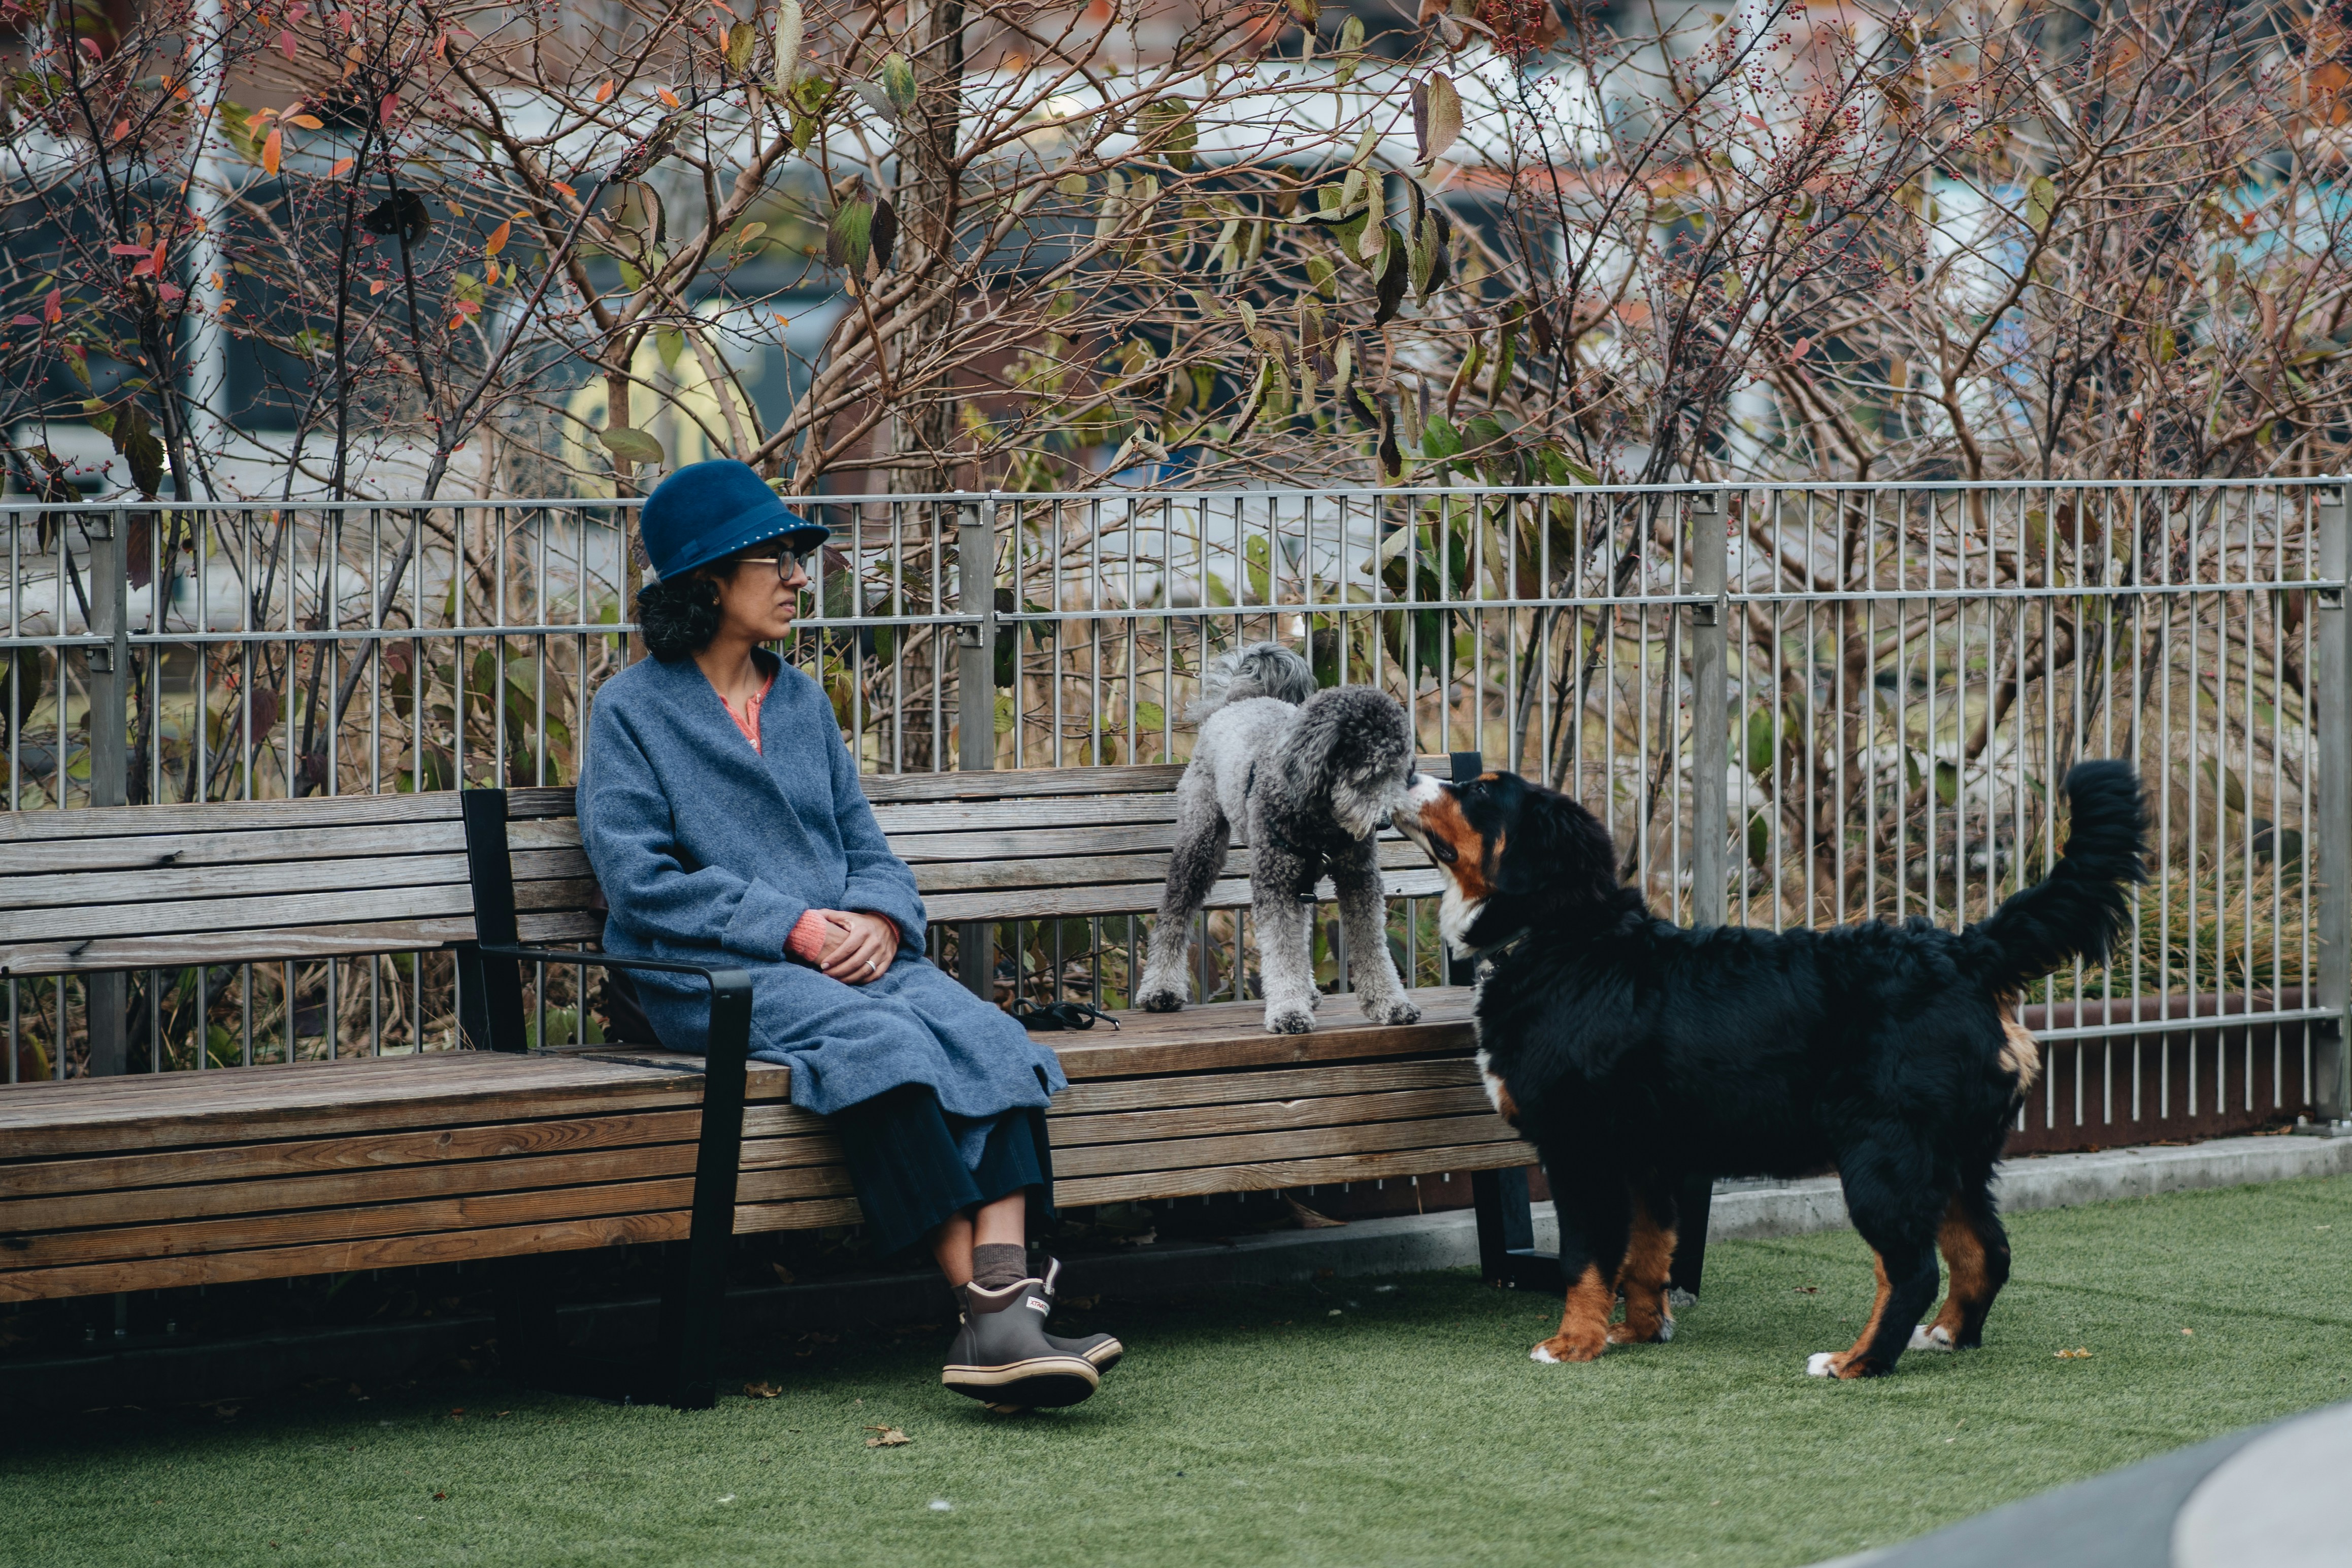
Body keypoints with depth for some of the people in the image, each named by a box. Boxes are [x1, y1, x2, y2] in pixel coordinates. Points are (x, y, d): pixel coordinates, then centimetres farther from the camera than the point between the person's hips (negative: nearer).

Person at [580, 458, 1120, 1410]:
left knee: (988, 1039, -26)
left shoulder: (802, 704, 23)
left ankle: (1007, 1315, -43)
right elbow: (639, 879, -6)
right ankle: (986, 1315, -40)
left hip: (848, 954, 5)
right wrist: (793, 929, -14)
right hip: (713, 975, -5)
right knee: (887, 1046, -35)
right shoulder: (634, 710, 5)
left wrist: (876, 920, -6)